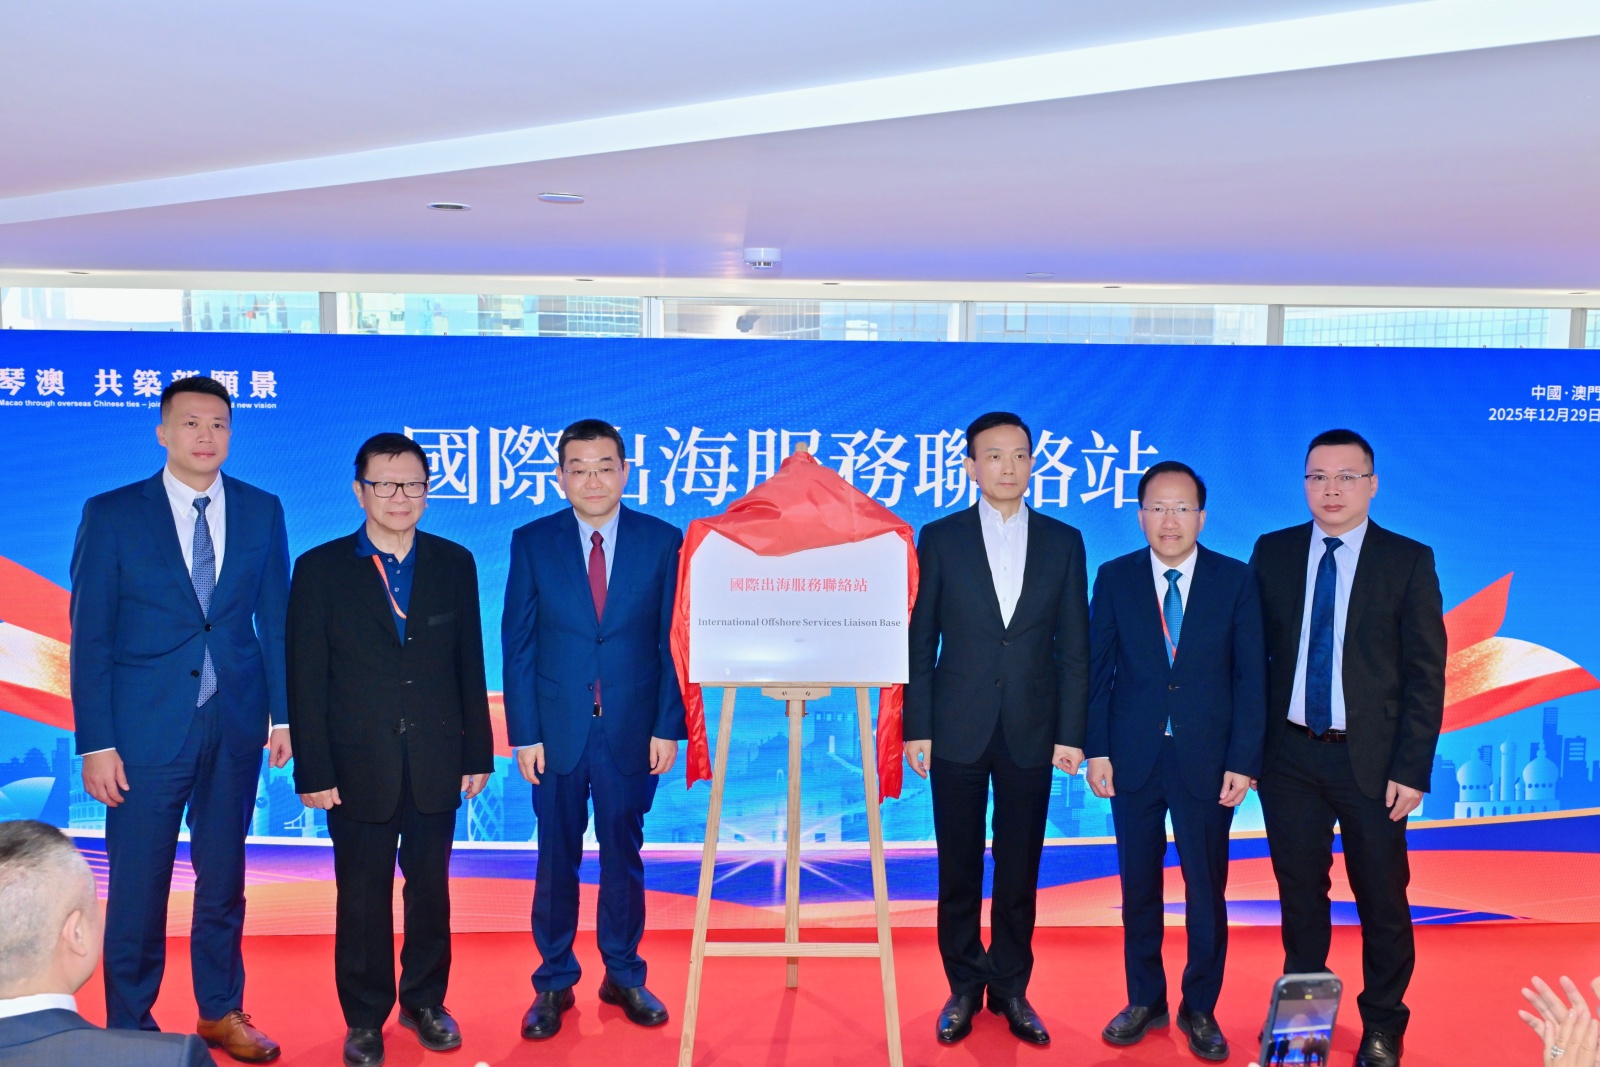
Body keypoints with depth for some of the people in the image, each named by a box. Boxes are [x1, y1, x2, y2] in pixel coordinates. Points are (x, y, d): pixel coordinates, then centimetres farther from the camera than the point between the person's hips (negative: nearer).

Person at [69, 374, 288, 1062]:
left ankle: (221, 1011, 31)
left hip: (236, 727, 3)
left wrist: (283, 713, 3)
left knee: (223, 877, 15)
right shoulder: (112, 514, -3)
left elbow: (274, 618, 7)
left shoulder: (261, 511, 4)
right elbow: (89, 637, -4)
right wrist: (96, 743, -9)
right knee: (138, 884, 6)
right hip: (145, 729, -2)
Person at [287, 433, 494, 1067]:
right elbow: (306, 680, -4)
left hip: (437, 765, 2)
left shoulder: (454, 564, 4)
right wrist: (313, 772, -7)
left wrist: (478, 754, 4)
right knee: (362, 897, 9)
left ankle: (424, 1001, 31)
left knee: (430, 889, 13)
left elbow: (470, 665, 5)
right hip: (359, 769, -2)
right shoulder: (321, 569, -3)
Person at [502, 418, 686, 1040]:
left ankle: (623, 975, 28)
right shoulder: (532, 542, 0)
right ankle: (554, 983, 25)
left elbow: (673, 641, 0)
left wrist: (667, 727, -5)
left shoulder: (663, 541, -1)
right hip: (557, 729, 0)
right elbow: (517, 644, 0)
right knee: (557, 860, 10)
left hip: (632, 730, 0)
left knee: (623, 856, 12)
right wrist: (524, 733, -5)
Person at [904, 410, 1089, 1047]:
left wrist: (1071, 733, -1)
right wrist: (916, 727, -4)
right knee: (959, 869, 8)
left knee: (1020, 871, 9)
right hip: (958, 730, -1)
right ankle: (964, 988, 23)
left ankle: (1011, 989, 24)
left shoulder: (1063, 542, 4)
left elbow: (1073, 647, 4)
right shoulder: (940, 539, 1)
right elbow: (920, 641, 1)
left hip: (1031, 732, 1)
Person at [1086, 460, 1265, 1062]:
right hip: (1133, 758, 1)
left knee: (1206, 889, 8)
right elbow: (1098, 669, 2)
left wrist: (1243, 761, -7)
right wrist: (1097, 750, -4)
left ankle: (1200, 1010, 24)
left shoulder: (1236, 580, -1)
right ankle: (1144, 1001, 27)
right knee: (1139, 886, 11)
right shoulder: (1115, 578, 1)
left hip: (1206, 759, -1)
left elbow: (1251, 676, -2)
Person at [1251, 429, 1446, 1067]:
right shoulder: (1273, 553, 4)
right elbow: (1255, 651, 7)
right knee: (1300, 891, 13)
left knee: (1381, 897, 8)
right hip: (1289, 755, 2)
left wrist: (1412, 769, -9)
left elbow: (1426, 674, -5)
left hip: (1370, 758, -2)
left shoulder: (1409, 560, -3)